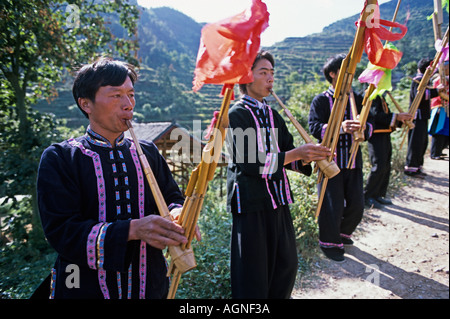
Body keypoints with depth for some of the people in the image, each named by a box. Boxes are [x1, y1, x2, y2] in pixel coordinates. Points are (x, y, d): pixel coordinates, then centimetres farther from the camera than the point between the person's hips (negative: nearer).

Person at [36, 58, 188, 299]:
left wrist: (176, 214, -19)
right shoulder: (58, 159, -8)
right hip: (87, 288, -3)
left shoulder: (148, 152, 4)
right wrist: (133, 229, -29)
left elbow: (172, 198, 6)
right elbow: (61, 230, -17)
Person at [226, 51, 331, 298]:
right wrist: (294, 154, -22)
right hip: (251, 202, -7)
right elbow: (251, 162, -20)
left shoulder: (273, 115, 13)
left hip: (278, 199, 7)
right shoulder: (237, 114, -9)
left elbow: (287, 154, 10)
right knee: (252, 275, 3)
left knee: (286, 265, 16)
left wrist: (306, 158, -11)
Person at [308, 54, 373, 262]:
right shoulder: (321, 100, -4)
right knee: (332, 205, 1)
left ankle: (343, 232, 37)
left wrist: (364, 127, -18)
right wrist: (340, 128, -32)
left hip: (353, 161, 5)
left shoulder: (357, 99, 11)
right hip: (330, 161, -5)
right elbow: (314, 127, -17)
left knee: (356, 204, 10)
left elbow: (369, 125, 7)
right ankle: (329, 242, 23)